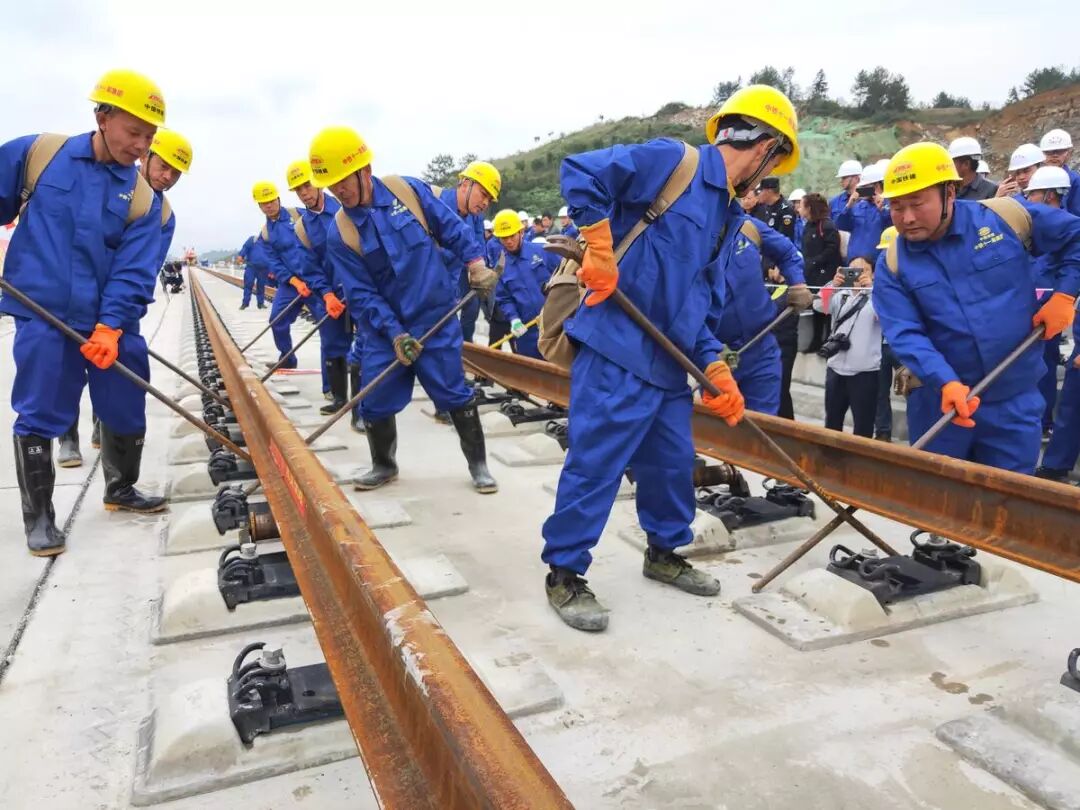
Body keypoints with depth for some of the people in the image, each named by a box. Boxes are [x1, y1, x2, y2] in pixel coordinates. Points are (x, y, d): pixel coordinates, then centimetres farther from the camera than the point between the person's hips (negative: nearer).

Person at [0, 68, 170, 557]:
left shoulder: (144, 200, 0)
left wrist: (110, 326, -18)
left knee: (126, 411, 11)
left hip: (112, 324, 2)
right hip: (42, 317, -2)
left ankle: (120, 490, 35)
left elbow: (134, 271, -7)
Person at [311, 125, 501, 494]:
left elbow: (452, 228, 3)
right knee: (375, 402, 5)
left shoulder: (409, 190, -7)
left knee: (454, 393, 2)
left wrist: (476, 262, -7)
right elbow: (361, 293, -9)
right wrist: (394, 333, -17)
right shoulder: (340, 235, -8)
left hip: (436, 317, -1)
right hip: (384, 328, 2)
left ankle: (478, 464, 18)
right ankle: (384, 465, 30)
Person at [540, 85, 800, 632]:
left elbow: (699, 301, 19)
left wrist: (715, 367, 8)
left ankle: (664, 552, 37)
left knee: (673, 461, 16)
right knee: (595, 463, -4)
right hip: (616, 349, -9)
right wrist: (600, 249, -19)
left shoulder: (727, 214, 18)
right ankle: (564, 573, 11)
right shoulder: (670, 160, -7)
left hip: (668, 359, 9)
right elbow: (579, 172, -15)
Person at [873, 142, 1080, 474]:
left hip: (1014, 400, 0)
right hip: (939, 402, 0)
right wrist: (946, 383, -29)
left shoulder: (1006, 216, -5)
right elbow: (905, 334, -15)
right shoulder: (892, 264, -6)